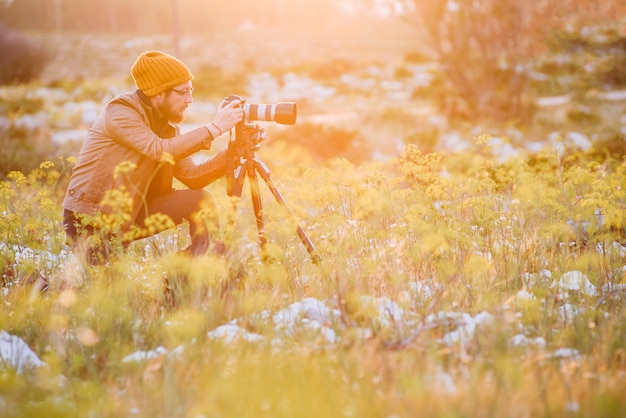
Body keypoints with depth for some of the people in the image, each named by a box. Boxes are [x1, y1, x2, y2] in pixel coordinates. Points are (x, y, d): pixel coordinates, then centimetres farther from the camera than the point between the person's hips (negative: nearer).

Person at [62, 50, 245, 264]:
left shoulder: (166, 124, 6)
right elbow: (160, 150, -32)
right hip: (89, 220, -7)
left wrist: (233, 152, -12)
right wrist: (214, 128, -30)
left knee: (200, 201, -8)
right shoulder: (119, 111, -18)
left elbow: (191, 175, 1)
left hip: (130, 214, 7)